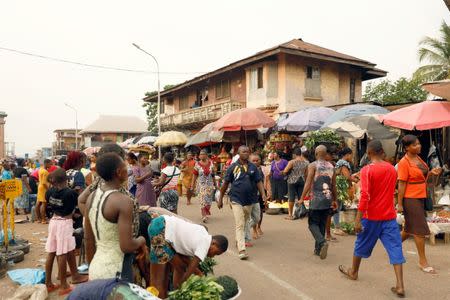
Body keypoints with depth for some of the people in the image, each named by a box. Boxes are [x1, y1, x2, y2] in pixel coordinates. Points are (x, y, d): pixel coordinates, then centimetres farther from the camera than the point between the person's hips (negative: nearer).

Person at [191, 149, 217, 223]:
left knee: (209, 201, 9)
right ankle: (204, 216, -3)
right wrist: (192, 185, -4)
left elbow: (213, 175, 8)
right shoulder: (197, 164, -3)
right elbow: (195, 176, -1)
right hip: (201, 185, -2)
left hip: (210, 185, 2)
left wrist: (215, 184, 11)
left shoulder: (210, 163, 2)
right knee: (202, 201, -7)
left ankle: (206, 213, 32)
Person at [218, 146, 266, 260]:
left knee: (244, 223, 19)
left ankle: (238, 240, 42)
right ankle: (242, 250, -11)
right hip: (236, 200, -4)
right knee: (239, 225, -9)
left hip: (249, 200, 4)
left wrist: (263, 194, -11)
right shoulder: (233, 167, -3)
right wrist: (220, 199, 3)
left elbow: (259, 182, 4)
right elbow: (225, 183, 1)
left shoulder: (252, 167, 4)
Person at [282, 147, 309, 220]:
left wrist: (285, 173, 5)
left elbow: (285, 171, -16)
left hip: (292, 181, -4)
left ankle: (290, 215, 4)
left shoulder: (292, 162, -12)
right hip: (302, 181, 4)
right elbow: (307, 174, 8)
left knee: (291, 198, 1)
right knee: (300, 197, 11)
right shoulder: (305, 162, 3)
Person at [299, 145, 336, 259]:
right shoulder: (331, 166, 8)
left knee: (313, 224, 3)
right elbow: (334, 185, 12)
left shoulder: (313, 165, -6)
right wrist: (334, 200, 22)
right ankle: (318, 249, 19)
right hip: (327, 199, 5)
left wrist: (302, 198, -7)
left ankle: (322, 242, -20)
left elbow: (308, 183, -12)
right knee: (322, 224, 14)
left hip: (316, 199, -5)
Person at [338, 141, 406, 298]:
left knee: (362, 244, 14)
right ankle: (400, 286, -2)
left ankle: (353, 272, 33)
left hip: (372, 216, -4)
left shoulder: (367, 170, -14)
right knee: (395, 248, 3)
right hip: (389, 216, 4)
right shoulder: (392, 169, 6)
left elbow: (364, 196, -21)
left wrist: (358, 219, -20)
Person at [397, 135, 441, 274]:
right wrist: (400, 204, -16)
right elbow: (401, 185, -17)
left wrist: (431, 172, 0)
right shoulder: (404, 163, -16)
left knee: (410, 228, 18)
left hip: (420, 198, 8)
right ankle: (423, 261, 10)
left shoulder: (418, 158, 9)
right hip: (410, 199, -8)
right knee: (420, 230, -2)